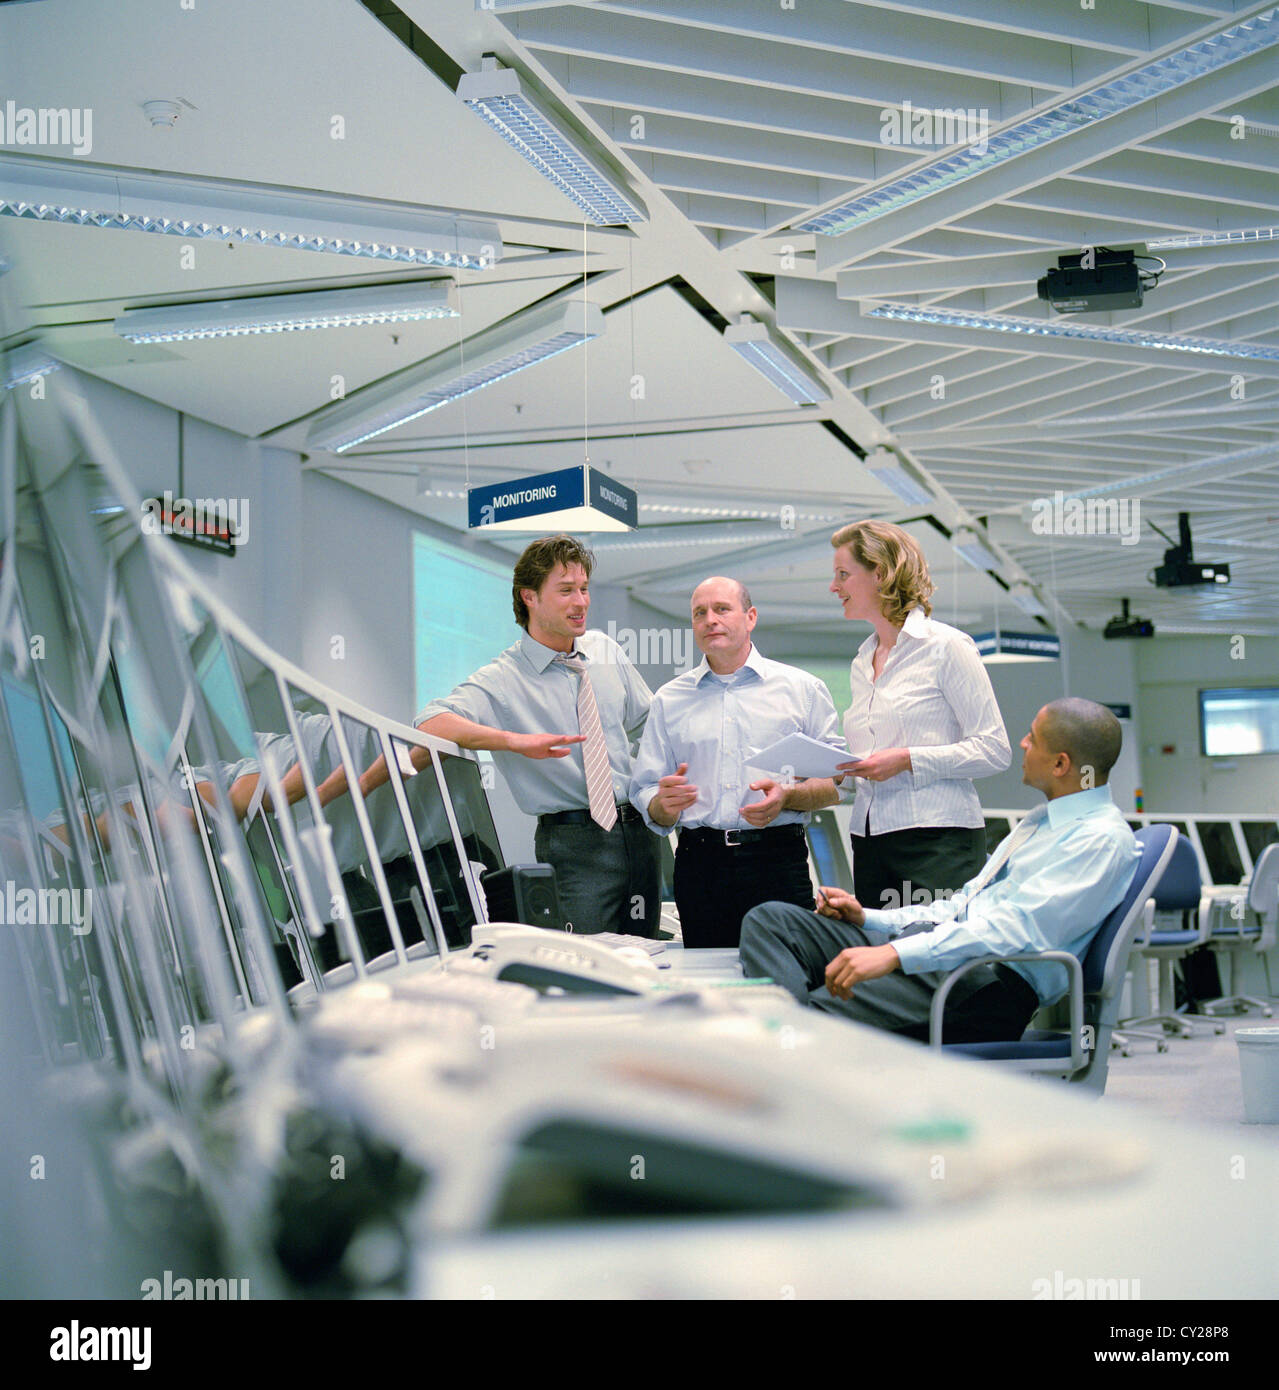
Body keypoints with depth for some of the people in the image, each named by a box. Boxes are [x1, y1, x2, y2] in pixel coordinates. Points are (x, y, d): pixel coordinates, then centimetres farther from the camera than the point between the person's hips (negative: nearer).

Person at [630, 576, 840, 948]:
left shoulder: (802, 689, 9)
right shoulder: (669, 700, 15)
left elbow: (837, 780, 5)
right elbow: (644, 794, 13)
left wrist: (788, 797, -13)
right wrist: (664, 804, -9)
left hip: (776, 863, -2)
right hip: (699, 868, 2)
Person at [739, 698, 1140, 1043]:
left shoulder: (1103, 838, -9)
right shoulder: (1043, 819, 24)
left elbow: (1020, 927, -22)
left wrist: (894, 954, -29)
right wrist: (869, 919, 15)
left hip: (989, 982, -11)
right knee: (770, 918, -6)